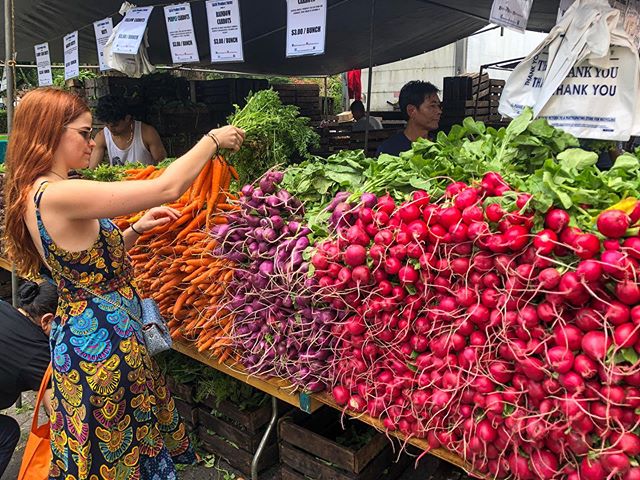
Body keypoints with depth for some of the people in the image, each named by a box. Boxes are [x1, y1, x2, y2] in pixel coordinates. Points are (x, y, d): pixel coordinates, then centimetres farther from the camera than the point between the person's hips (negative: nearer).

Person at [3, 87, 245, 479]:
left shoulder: (33, 195, 6)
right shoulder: (59, 195, -25)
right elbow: (168, 187, -26)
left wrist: (135, 231, 4)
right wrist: (213, 140, -14)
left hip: (78, 333, 10)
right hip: (102, 342, -10)